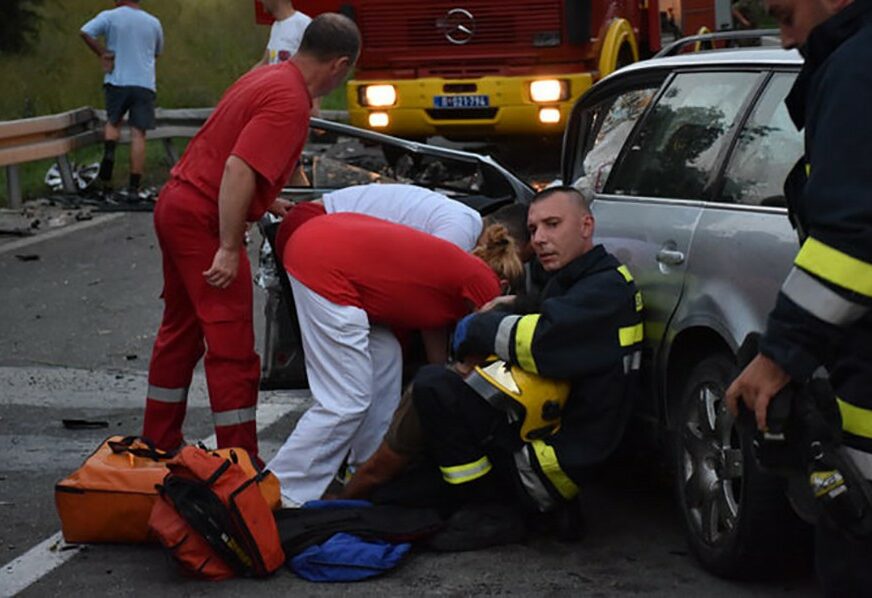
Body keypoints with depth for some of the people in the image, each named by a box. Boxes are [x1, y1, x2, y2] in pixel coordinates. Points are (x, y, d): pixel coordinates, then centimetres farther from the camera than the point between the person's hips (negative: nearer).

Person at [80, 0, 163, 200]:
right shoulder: (153, 22, 11)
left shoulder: (110, 16, 1)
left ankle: (109, 152, -8)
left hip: (117, 81, -1)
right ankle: (133, 189, -6)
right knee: (138, 134, -2)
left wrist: (102, 54, -3)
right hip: (145, 84, 1)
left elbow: (85, 32, -12)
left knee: (113, 121, 22)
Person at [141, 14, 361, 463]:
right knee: (232, 347, -5)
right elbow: (239, 169, -27)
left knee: (181, 331, 20)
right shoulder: (289, 101, -19)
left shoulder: (267, 77, 11)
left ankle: (158, 445, 30)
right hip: (203, 218, -10)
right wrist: (230, 249, -26)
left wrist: (271, 204, 32)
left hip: (177, 204, 10)